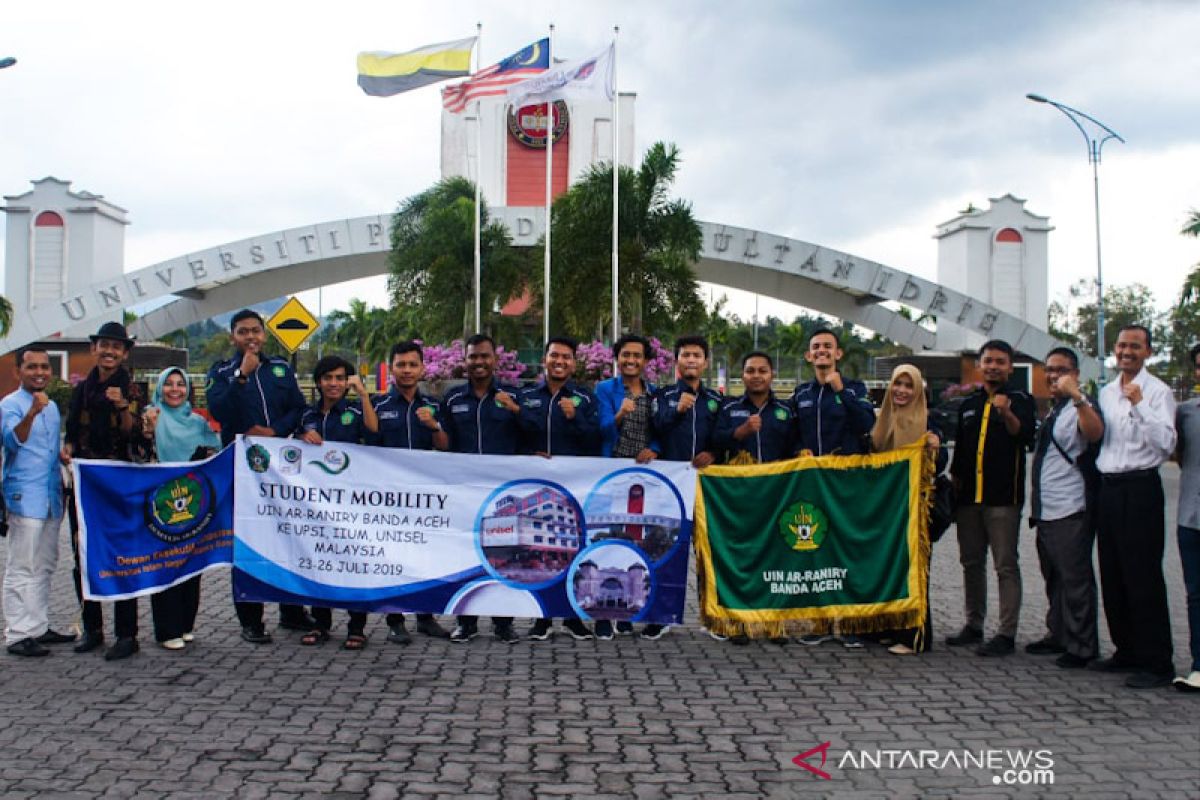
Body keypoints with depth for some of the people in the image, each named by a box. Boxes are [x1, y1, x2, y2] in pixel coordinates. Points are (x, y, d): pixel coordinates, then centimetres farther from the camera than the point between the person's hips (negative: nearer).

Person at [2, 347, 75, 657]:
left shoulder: (51, 406, 16)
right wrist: (31, 413, -40)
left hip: (51, 497, 8)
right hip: (25, 499, -8)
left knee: (44, 567, 14)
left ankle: (39, 627, 22)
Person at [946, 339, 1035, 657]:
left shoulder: (1019, 399, 1)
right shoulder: (968, 404, 16)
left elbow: (1025, 435, -18)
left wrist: (1007, 414, -37)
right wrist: (955, 483, 15)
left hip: (1003, 497, -6)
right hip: (969, 497, 6)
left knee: (1006, 565, -3)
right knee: (971, 562, 11)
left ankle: (1007, 634, 0)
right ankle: (974, 625, 21)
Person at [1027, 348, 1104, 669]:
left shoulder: (1079, 407, -9)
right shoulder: (1052, 411, 18)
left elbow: (1095, 433, -32)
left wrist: (1077, 396, -43)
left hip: (1071, 510, -9)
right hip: (1047, 510, 9)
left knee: (1075, 578, -4)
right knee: (1053, 577, 17)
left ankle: (1082, 646, 4)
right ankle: (1058, 635, 29)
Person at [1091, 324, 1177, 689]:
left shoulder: (1157, 391, -6)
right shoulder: (1106, 392, 15)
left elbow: (1166, 444, -18)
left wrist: (1139, 405, -23)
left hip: (1140, 487, -7)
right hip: (1108, 486, 7)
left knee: (1143, 576, -5)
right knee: (1112, 575, 12)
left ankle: (1156, 662, 3)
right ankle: (1127, 651, 25)